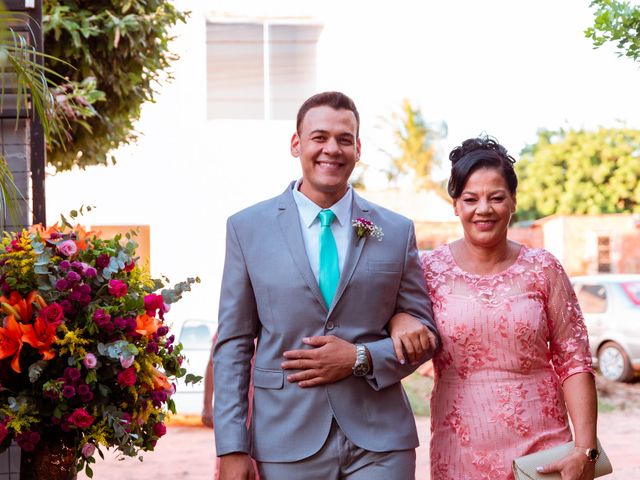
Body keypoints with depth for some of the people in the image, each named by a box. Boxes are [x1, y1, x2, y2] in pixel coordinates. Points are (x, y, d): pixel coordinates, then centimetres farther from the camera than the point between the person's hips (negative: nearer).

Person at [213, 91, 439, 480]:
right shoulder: (247, 228, 3)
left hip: (380, 441, 1)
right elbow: (233, 344, 2)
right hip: (288, 444, -1)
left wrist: (360, 359, -10)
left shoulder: (397, 231, 5)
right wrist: (232, 448, -4)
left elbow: (424, 334, 8)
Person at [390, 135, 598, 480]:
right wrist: (399, 319, -18)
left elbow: (574, 362, -1)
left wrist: (586, 449, -9)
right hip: (460, 452, 0)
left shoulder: (542, 269, -1)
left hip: (542, 450, 0)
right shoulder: (430, 270, -2)